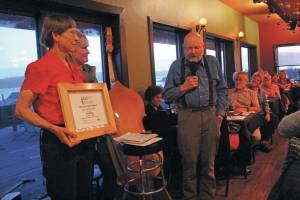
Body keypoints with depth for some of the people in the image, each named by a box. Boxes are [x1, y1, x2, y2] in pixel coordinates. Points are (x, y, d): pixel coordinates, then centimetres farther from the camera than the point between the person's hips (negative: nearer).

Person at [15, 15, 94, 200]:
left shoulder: (75, 69, 12)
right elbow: (21, 110, -12)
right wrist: (54, 129, -23)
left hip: (83, 140, 7)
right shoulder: (40, 67, -11)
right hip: (58, 142, -7)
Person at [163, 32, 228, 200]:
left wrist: (220, 114, 2)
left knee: (209, 162, 11)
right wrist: (183, 87, -13)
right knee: (190, 162, 4)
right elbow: (167, 96, 2)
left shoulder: (213, 62, 10)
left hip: (211, 115, 2)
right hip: (188, 116, -2)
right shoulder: (176, 66, 4)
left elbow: (222, 90, 11)